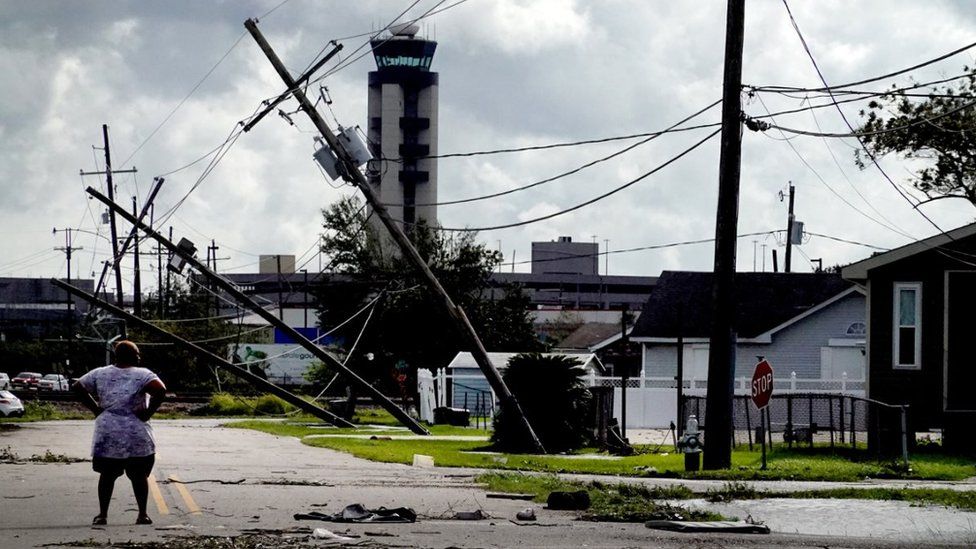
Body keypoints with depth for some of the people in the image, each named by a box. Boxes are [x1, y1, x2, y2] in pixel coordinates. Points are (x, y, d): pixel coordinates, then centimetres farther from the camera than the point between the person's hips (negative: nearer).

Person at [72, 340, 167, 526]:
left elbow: (77, 387, 11)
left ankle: (102, 514, 8)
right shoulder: (142, 375, -6)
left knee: (107, 474, 11)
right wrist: (148, 412, -11)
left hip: (106, 433, 3)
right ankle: (143, 514, 7)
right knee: (139, 475, 7)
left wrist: (94, 408, 9)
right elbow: (160, 390, -22)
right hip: (137, 435, -3)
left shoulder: (101, 374, 7)